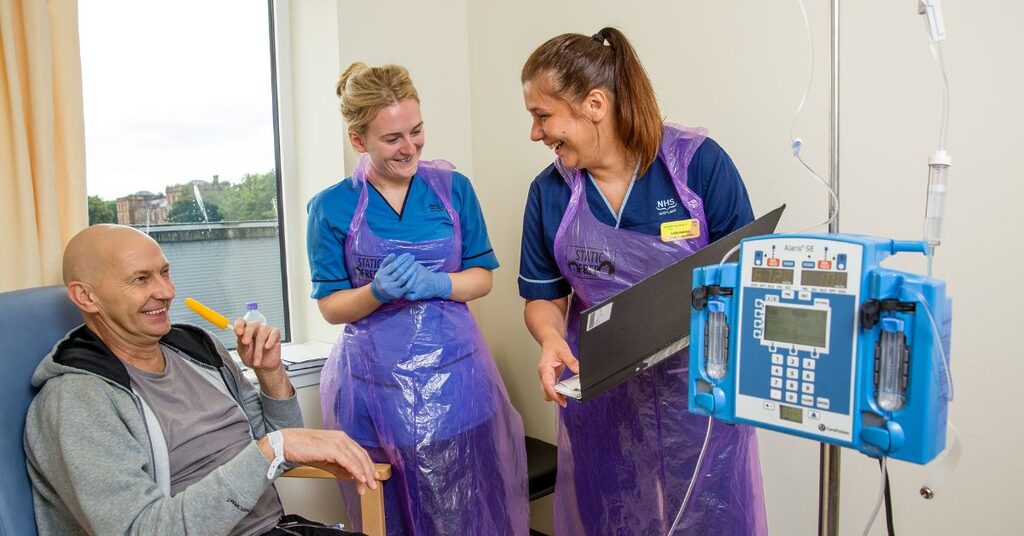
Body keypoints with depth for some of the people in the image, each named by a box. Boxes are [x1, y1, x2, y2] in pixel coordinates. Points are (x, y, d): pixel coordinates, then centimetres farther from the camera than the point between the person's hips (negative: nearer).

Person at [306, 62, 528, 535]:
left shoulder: (453, 189, 2)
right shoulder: (332, 207, -2)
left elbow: (482, 277, 4)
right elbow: (331, 306, 1)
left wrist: (436, 284, -15)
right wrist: (377, 292, -19)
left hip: (452, 377, 1)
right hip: (374, 385, -1)